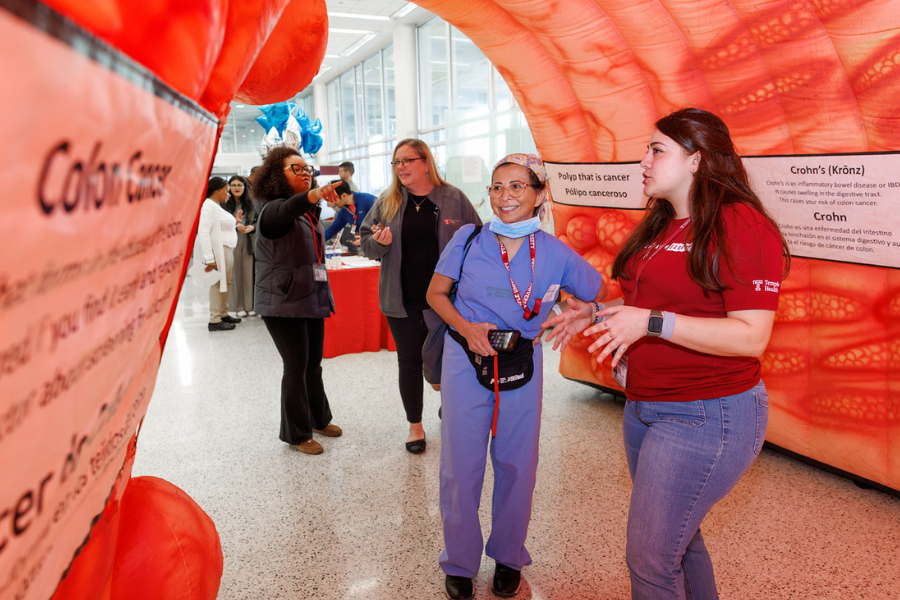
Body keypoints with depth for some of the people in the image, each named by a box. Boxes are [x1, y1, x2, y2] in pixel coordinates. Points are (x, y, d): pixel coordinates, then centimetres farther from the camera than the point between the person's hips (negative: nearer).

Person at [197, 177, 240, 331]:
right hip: (218, 251, -10)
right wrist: (209, 259, -26)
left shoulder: (218, 207, 19)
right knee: (218, 284, -8)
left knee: (226, 283, 14)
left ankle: (223, 314, 24)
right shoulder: (208, 206, -13)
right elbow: (204, 232, -21)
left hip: (228, 250, 10)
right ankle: (215, 321, -4)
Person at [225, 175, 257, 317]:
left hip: (248, 242, 2)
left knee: (249, 274, 2)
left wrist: (252, 227, -6)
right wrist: (235, 225, -15)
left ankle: (250, 306, 11)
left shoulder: (251, 203, 8)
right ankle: (238, 307, 7)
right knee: (235, 275, -1)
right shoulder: (225, 204, 0)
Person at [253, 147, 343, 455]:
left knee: (314, 363, 17)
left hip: (313, 298, 8)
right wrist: (311, 196, -57)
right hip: (284, 301, -8)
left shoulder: (309, 211, 15)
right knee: (296, 367, -2)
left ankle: (319, 419, 34)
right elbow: (282, 212, -39)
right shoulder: (271, 208, -12)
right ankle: (296, 433, 14)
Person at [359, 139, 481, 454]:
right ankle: (415, 425, 26)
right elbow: (366, 240, 9)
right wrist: (380, 242, -14)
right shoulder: (386, 202, 4)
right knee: (410, 362, 10)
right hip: (403, 299, 1)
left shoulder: (454, 199, -1)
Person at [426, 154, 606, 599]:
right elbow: (436, 293, 1)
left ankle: (508, 556, 36)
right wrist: (467, 328, -14)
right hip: (465, 360, 0)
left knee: (516, 464, 11)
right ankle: (460, 563, 28)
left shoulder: (556, 254, -7)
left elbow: (602, 296, 6)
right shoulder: (468, 239, -8)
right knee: (460, 464, 6)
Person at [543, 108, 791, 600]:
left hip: (705, 416, -9)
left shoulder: (742, 226, -15)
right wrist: (595, 313, 12)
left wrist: (651, 322, -27)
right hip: (644, 407, 9)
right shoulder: (660, 227, 12)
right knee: (678, 538, 22)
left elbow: (751, 336, -21)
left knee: (649, 558, -3)